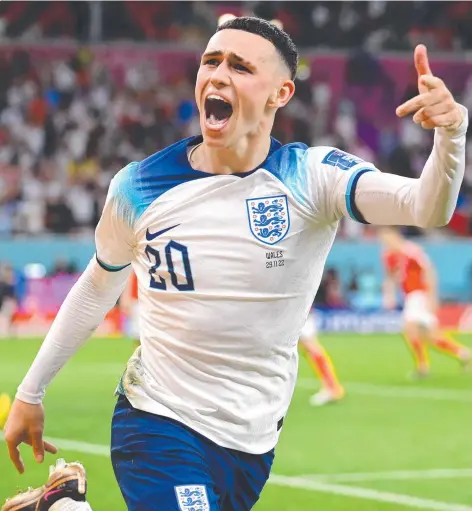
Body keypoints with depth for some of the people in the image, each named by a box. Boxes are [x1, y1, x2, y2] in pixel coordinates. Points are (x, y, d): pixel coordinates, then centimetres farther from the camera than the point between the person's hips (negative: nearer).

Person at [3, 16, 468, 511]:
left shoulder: (311, 178, -10)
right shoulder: (140, 187, -4)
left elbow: (427, 208, -26)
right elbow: (97, 287, 12)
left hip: (253, 444, 1)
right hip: (158, 425, -1)